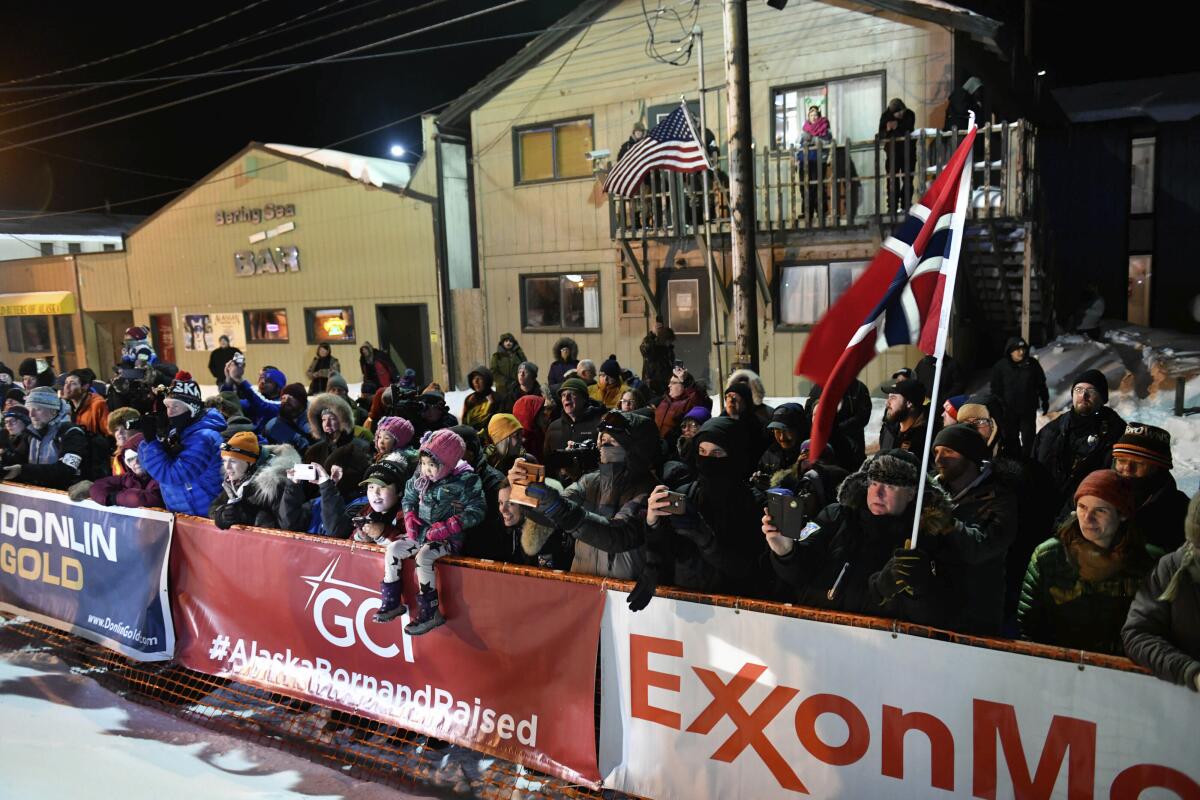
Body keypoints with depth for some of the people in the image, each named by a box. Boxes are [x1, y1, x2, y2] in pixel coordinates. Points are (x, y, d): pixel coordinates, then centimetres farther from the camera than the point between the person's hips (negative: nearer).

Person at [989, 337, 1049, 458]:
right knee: (1011, 438, 9)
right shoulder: (1000, 366, -6)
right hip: (1008, 410, -1)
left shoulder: (1032, 363, -2)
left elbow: (1041, 384, 8)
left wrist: (1045, 401, 11)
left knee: (1028, 438, 5)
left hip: (1029, 409, 1)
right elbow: (996, 389, -2)